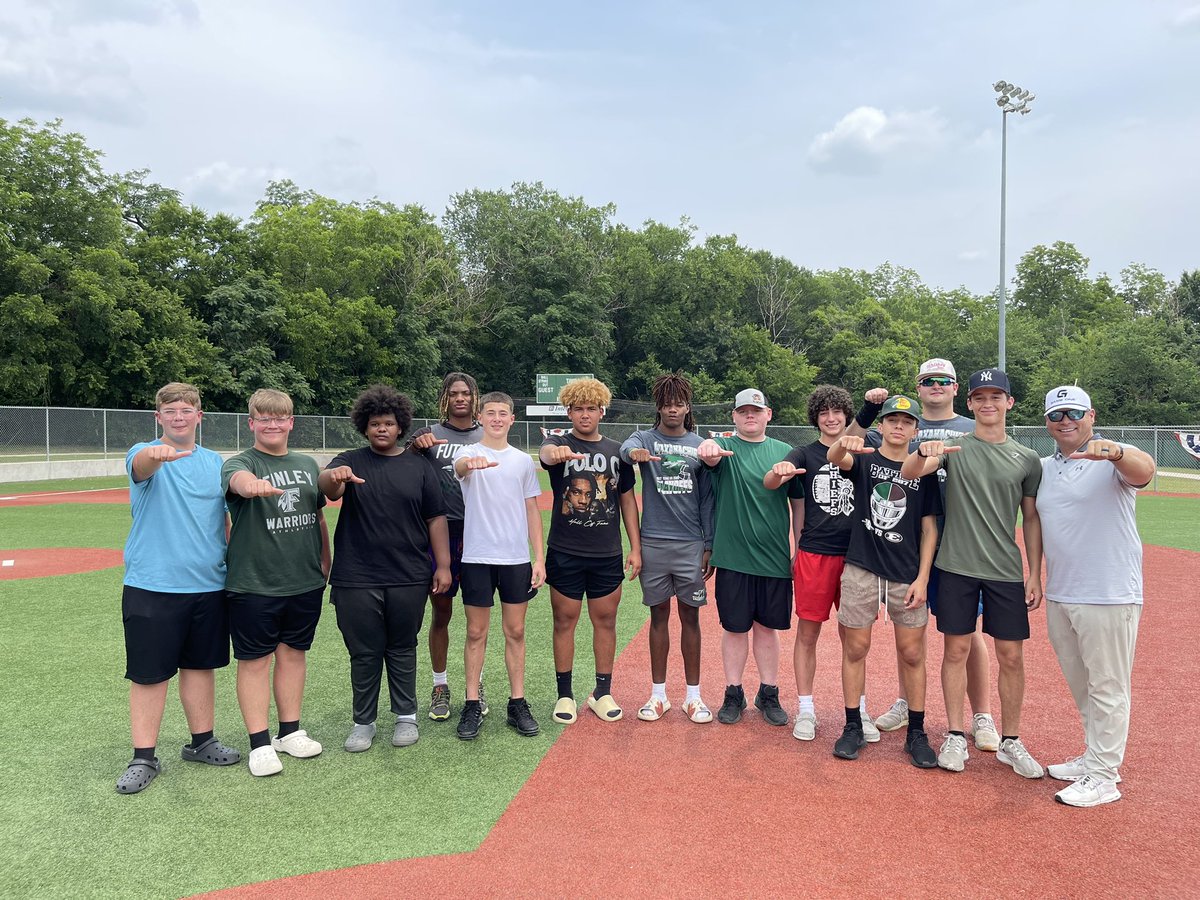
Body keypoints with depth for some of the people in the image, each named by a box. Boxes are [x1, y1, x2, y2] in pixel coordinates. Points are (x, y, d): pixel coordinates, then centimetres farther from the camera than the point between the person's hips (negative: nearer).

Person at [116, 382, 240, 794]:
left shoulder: (215, 462, 9)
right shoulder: (145, 454, -4)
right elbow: (141, 465, -31)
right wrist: (157, 453, -54)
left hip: (208, 586, 4)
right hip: (152, 586, -4)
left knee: (200, 665, 15)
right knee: (149, 673, 3)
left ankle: (201, 742, 30)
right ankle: (144, 758, 15)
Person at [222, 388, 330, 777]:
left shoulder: (307, 464, 10)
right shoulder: (241, 463, -6)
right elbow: (237, 478, -33)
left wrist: (325, 563, 17)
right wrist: (251, 483, -56)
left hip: (305, 582, 5)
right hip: (253, 583, -4)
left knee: (293, 653, 13)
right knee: (255, 659, 3)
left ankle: (290, 731, 26)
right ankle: (260, 743, 13)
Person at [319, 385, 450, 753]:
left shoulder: (419, 466, 6)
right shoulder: (350, 462, 2)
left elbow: (436, 518, 6)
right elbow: (327, 486, -20)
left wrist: (443, 565, 1)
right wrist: (334, 477, -44)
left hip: (409, 578, 1)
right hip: (356, 579, -1)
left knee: (402, 649, 12)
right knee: (364, 653, 8)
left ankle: (406, 716, 27)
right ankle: (363, 722, 23)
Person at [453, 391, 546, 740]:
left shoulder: (523, 460, 8)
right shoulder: (468, 453, -1)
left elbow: (531, 510, 11)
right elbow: (459, 465, -27)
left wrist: (539, 557, 4)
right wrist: (472, 463, -52)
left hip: (517, 558, 2)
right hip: (477, 557, -2)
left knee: (515, 632, 8)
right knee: (476, 633, 5)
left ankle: (517, 704, 18)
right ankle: (472, 705, 15)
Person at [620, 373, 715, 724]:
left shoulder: (700, 445, 6)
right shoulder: (645, 439, 3)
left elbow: (707, 499, 6)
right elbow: (626, 447, -22)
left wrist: (709, 546, 2)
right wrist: (633, 453, -47)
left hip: (691, 544, 1)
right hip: (653, 542, 0)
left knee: (690, 616, 6)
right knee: (659, 615, 8)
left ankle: (693, 695, 17)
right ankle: (658, 694, 19)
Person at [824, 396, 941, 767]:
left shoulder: (923, 472, 5)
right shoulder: (864, 460, 3)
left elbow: (929, 528, 5)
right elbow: (835, 458, -21)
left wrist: (922, 578, -4)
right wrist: (842, 443, -46)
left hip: (907, 576, 1)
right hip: (861, 570, -1)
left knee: (912, 653, 4)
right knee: (855, 648, 5)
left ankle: (916, 733, 18)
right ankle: (853, 727, 18)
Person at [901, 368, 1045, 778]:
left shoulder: (1027, 459, 5)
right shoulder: (953, 447, 0)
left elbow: (1031, 518, 9)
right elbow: (908, 472, -16)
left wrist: (1035, 574, 4)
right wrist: (923, 452, -39)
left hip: (1007, 572, 2)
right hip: (956, 567, -1)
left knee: (1012, 656, 6)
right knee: (956, 649, 6)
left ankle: (1010, 742, 21)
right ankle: (955, 737, 18)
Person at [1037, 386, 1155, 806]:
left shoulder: (1115, 460, -9)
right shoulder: (1044, 468, 11)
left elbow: (1143, 470, -33)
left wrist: (1114, 451, -55)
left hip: (1109, 597, -7)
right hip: (1059, 597, 7)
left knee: (1107, 688, 3)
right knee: (1081, 686, 19)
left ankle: (1102, 778, 14)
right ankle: (1095, 759, 34)